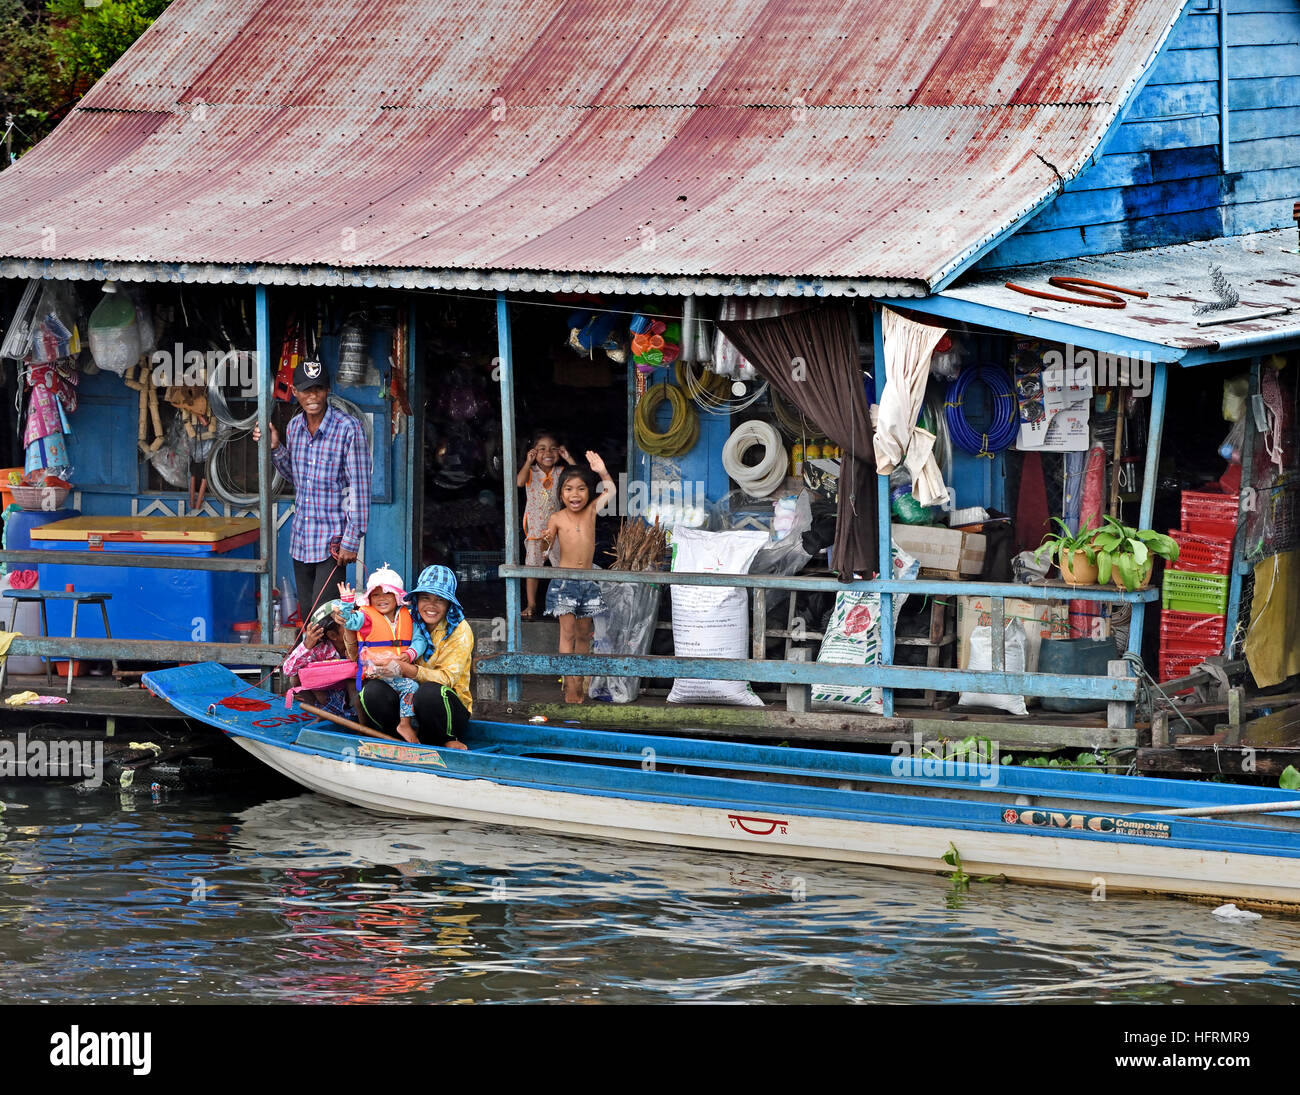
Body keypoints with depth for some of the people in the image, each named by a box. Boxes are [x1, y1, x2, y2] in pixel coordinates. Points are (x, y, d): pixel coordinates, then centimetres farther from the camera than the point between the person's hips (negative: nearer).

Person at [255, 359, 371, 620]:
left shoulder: (348, 428, -14)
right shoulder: (294, 426, 6)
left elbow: (359, 487, -12)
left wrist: (351, 541, -15)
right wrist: (275, 448, 4)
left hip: (333, 539, -6)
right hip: (301, 539, 6)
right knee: (307, 614, 12)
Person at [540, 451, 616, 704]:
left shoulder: (591, 511, 3)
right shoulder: (557, 519, -5)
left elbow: (611, 492, 11)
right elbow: (546, 549, -3)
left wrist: (602, 472, -5)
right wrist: (546, 541, -26)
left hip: (587, 580, 3)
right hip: (564, 580, -3)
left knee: (584, 633, 9)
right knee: (567, 631, -7)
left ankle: (578, 684, 19)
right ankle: (570, 686, -7)